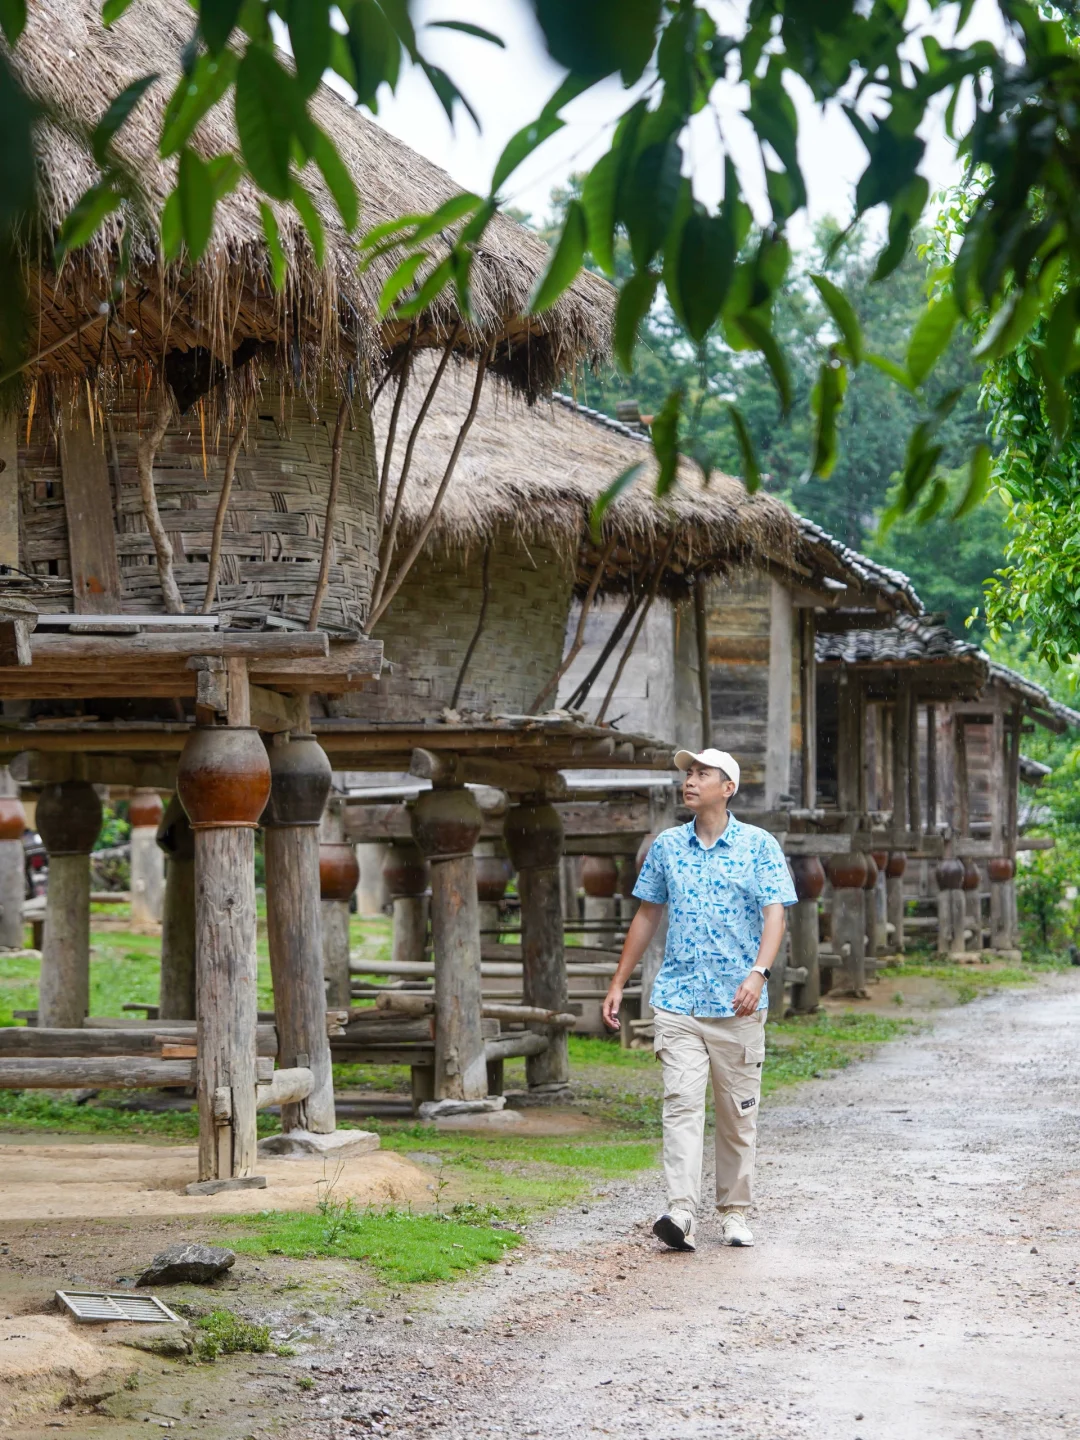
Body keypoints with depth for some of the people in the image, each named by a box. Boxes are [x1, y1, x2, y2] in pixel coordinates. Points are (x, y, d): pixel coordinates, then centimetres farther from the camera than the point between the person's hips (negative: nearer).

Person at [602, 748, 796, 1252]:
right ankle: (681, 1213, -20)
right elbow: (648, 915, 18)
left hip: (739, 1005, -1)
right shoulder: (666, 846, 10)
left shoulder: (759, 846, 1)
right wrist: (619, 983, 16)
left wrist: (758, 973, -24)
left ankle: (734, 1214, 17)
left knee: (738, 1114, 5)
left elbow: (774, 914, -7)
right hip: (677, 1000, 1)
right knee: (681, 1103, -12)